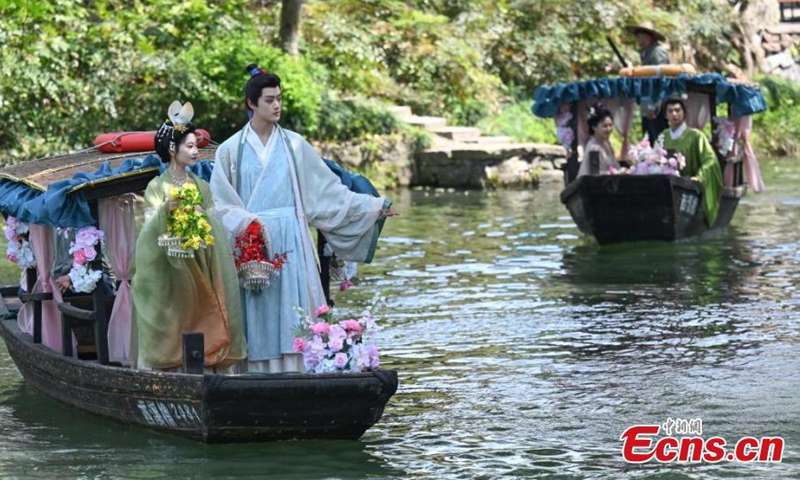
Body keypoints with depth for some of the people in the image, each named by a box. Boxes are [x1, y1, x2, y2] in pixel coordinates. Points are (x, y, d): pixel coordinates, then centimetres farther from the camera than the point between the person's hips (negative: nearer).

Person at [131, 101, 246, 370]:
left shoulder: (201, 186, 11)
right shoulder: (157, 187, -1)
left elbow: (216, 230, 13)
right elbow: (149, 229, -10)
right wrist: (165, 210, -25)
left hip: (198, 271, 4)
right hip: (168, 272, -4)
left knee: (199, 324, -2)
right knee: (171, 329, -7)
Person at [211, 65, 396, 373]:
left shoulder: (293, 145, 9)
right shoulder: (231, 150, 5)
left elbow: (327, 189, 10)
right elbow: (221, 203, 2)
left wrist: (372, 207, 6)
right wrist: (246, 222, -16)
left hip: (291, 242, 1)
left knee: (293, 312, -5)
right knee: (258, 316, -3)